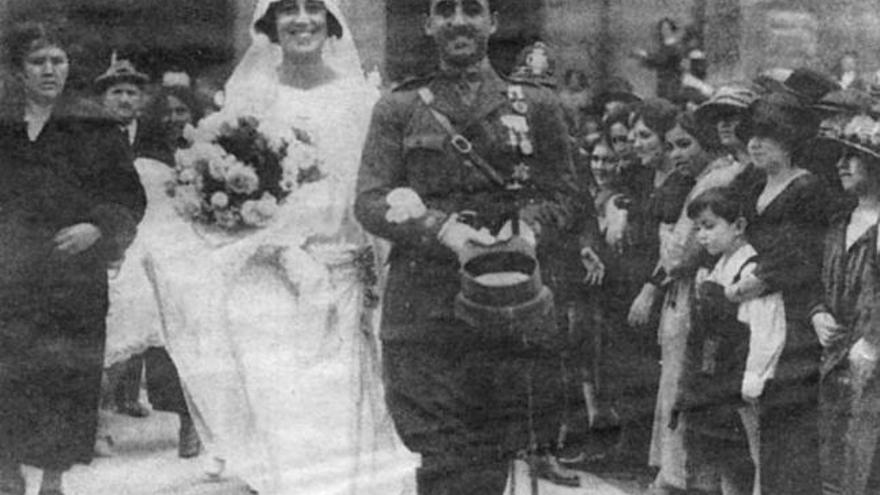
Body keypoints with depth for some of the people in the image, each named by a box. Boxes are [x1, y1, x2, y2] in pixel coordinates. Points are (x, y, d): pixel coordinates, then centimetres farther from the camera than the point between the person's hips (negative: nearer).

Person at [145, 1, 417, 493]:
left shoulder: (358, 98, 6)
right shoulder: (249, 94, 5)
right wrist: (280, 249, -13)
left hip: (337, 280, 0)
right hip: (265, 280, 0)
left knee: (338, 412, -1)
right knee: (274, 412, -2)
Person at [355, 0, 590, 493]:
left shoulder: (538, 105, 13)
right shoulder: (398, 109, 12)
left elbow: (562, 197, 9)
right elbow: (370, 201, 3)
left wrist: (528, 231, -14)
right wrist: (442, 230, -15)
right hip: (423, 311, -1)